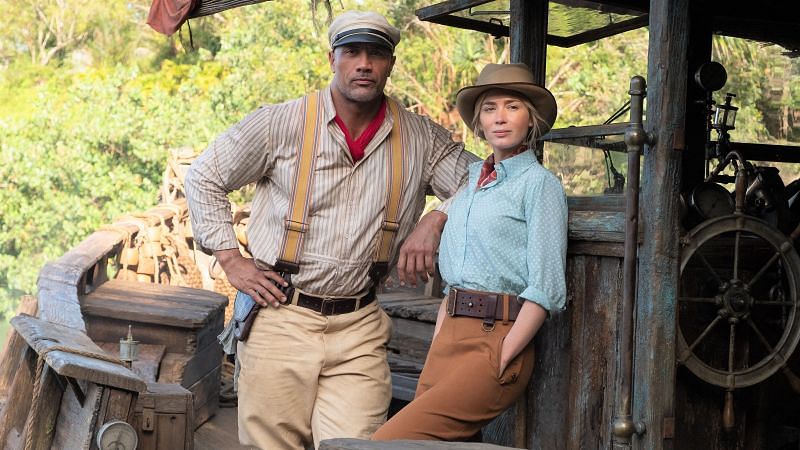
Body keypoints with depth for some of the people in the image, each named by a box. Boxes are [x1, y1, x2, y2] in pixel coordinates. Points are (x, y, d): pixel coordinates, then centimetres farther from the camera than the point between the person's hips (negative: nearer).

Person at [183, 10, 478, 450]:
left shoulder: (420, 138, 5)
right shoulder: (282, 123, -1)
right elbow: (204, 176, 7)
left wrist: (437, 219, -10)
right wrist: (230, 260, 1)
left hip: (358, 329, 2)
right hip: (281, 314, -1)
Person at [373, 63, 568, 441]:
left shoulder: (539, 183, -4)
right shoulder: (473, 180, 18)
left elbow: (546, 289, -11)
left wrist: (499, 362, -15)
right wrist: (436, 348, 12)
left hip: (496, 338, -8)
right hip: (448, 338, 8)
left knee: (390, 440, -19)